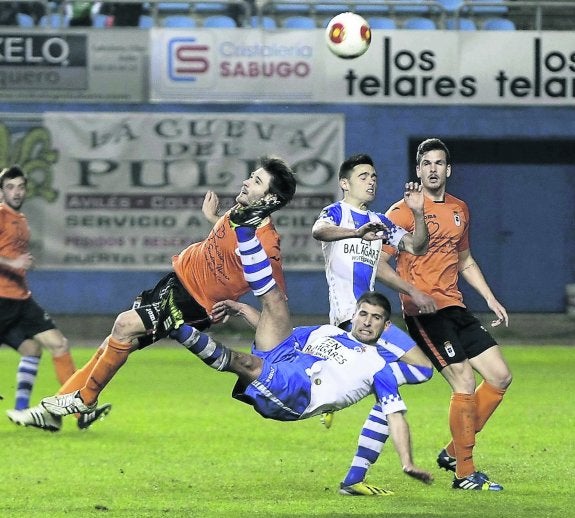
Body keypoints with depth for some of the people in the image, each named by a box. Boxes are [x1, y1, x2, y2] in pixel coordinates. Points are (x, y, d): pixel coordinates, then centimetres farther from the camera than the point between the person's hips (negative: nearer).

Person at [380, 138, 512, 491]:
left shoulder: (460, 210, 15)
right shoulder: (404, 212, -7)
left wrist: (490, 298, 22)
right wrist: (413, 292, -24)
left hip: (455, 308, 8)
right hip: (424, 313, -8)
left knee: (501, 376, 5)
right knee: (465, 383, -14)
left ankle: (454, 452, 15)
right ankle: (465, 474, -5)